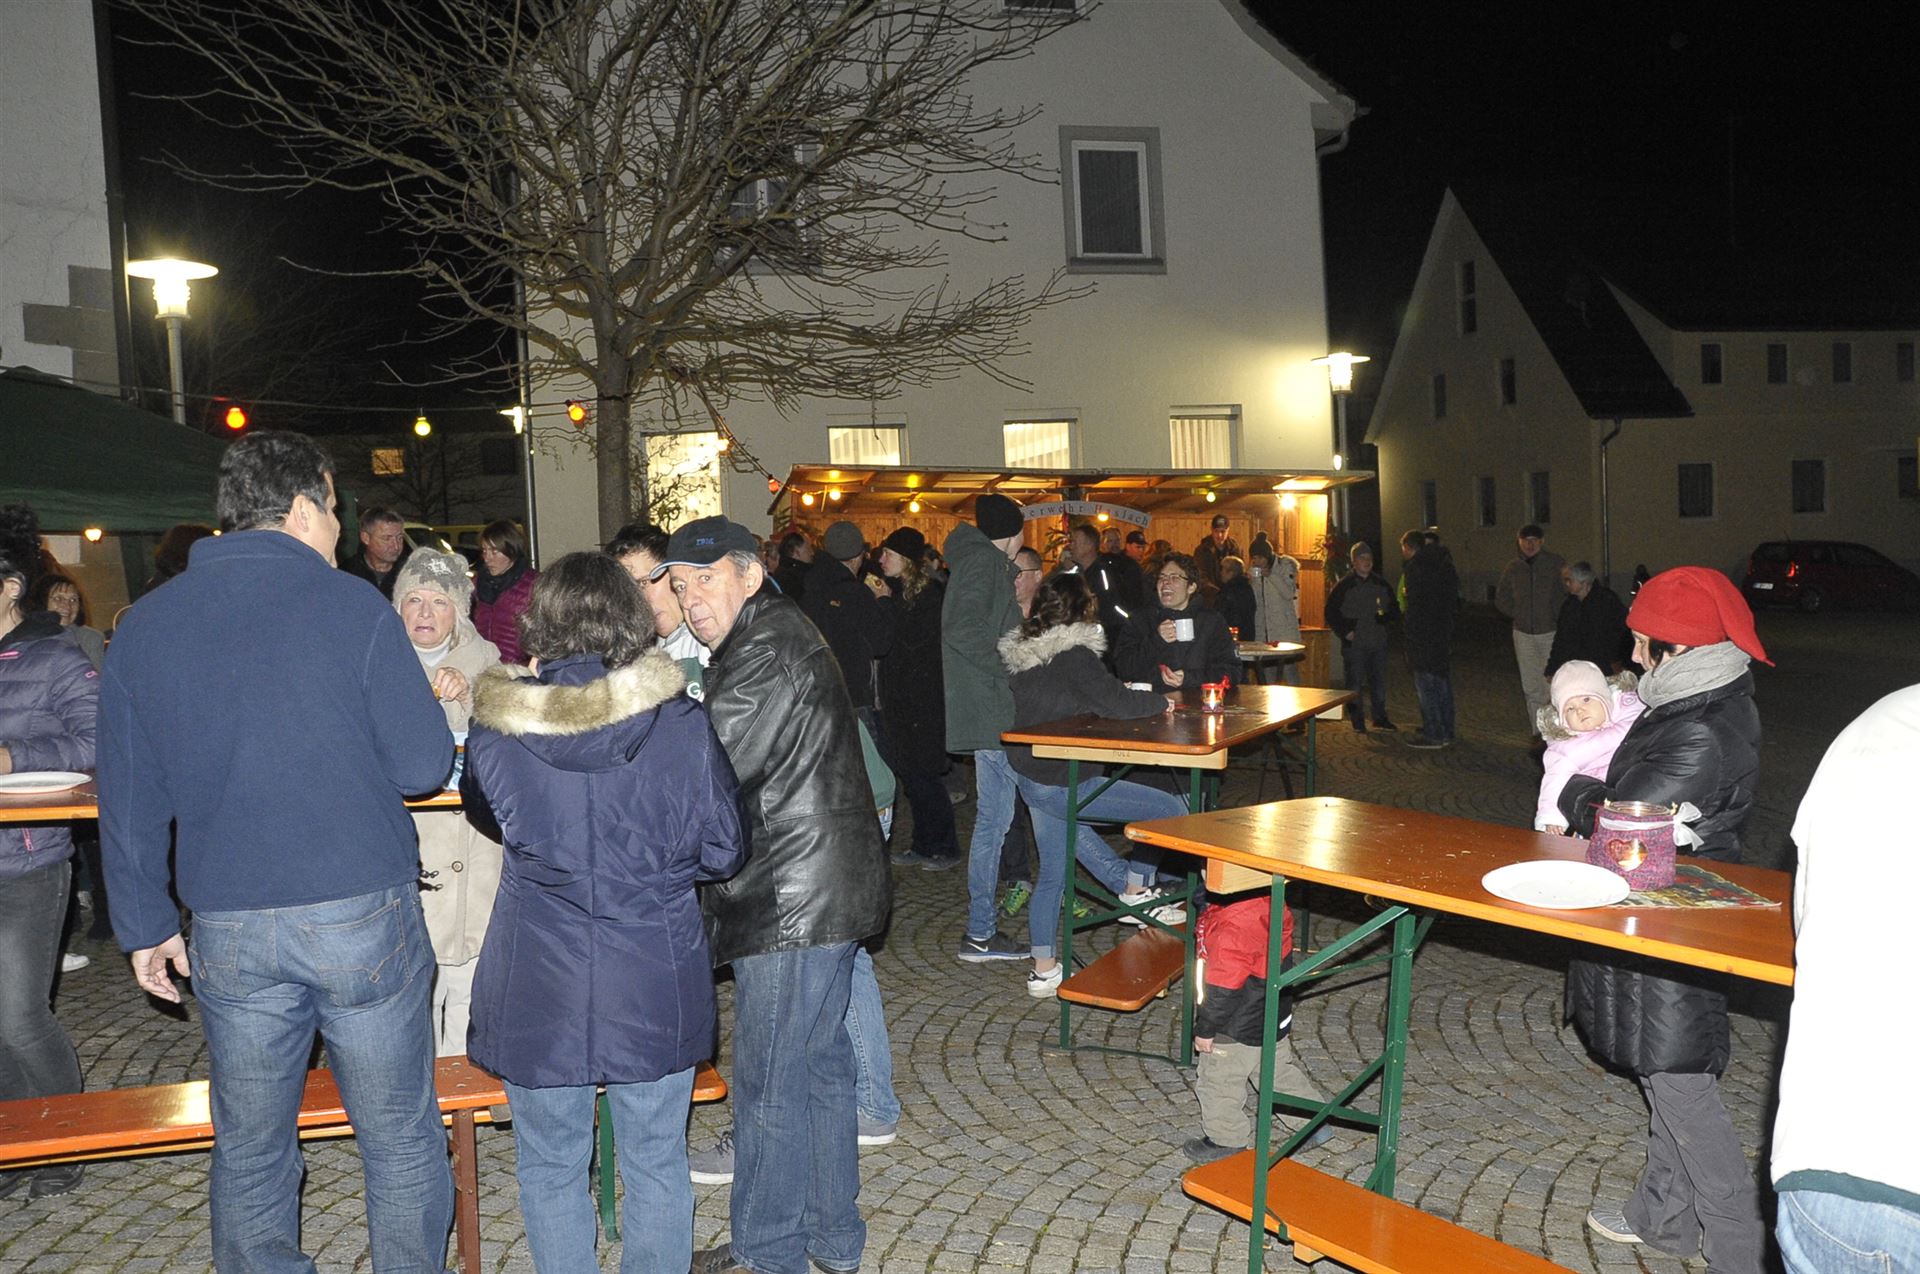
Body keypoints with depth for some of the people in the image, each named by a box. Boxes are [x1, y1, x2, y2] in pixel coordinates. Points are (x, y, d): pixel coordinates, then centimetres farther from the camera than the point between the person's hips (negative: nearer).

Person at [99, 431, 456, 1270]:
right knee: (399, 1137, 11)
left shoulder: (143, 626, 4)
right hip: (363, 916, -3)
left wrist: (146, 925, 16)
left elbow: (128, 804, 7)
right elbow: (424, 767, -9)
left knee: (249, 1148, 17)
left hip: (229, 932, 4)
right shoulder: (352, 606, -8)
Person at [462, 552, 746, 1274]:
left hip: (539, 989, 0)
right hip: (654, 989, 0)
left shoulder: (495, 728, -10)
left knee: (550, 1169, 18)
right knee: (656, 1166, 17)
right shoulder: (683, 727, -13)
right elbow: (724, 852, -4)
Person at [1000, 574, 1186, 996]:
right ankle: (1136, 891, 17)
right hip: (1063, 782, -9)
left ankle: (1043, 969, 28)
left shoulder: (1021, 650, 6)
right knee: (1171, 809, 1)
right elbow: (1117, 703, -22)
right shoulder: (1073, 655, -18)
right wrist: (1163, 701, -3)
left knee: (1053, 873, 23)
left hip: (1028, 776, 10)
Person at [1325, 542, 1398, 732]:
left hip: (1378, 642, 4)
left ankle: (1380, 718, 23)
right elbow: (1331, 613, -2)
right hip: (1354, 644, -4)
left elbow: (1394, 610, 17)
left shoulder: (1380, 585, 9)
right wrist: (1344, 632, -10)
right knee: (1355, 683, 0)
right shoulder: (1344, 586, -4)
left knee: (1379, 681, 12)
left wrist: (1385, 617, -5)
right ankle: (1358, 721, 9)